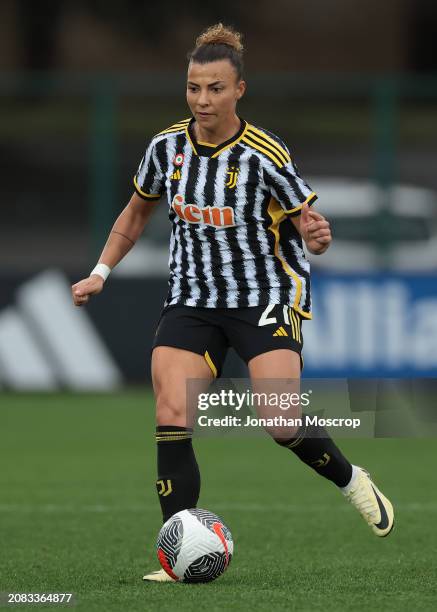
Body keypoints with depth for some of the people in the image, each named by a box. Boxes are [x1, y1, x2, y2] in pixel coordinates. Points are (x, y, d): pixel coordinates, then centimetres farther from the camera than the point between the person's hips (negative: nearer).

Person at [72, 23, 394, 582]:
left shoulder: (265, 157, -15)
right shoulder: (167, 147, -1)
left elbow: (309, 224, -6)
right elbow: (137, 212, 17)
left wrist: (318, 236, -30)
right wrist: (100, 273, 10)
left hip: (267, 296, -4)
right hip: (191, 300, 4)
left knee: (281, 421, -19)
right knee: (170, 418, -15)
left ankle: (351, 480, 13)